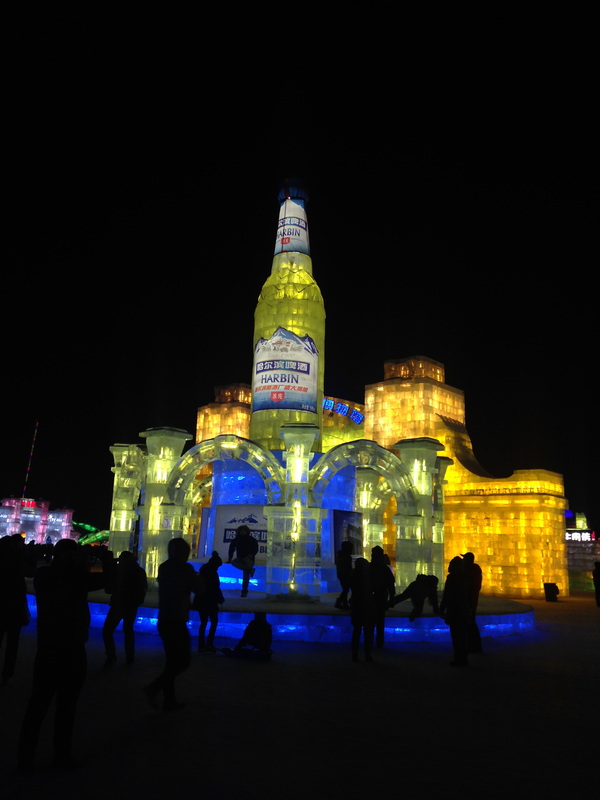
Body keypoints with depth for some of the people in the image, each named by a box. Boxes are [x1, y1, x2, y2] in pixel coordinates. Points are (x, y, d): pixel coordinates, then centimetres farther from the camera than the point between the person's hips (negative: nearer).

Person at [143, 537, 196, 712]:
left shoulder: (164, 567, 7)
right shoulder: (185, 568, -13)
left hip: (164, 620, 8)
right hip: (177, 621, -8)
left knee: (172, 661, 15)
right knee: (183, 660, 2)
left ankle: (169, 700, 19)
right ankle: (154, 687, -10)